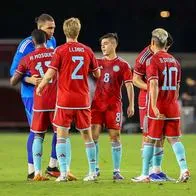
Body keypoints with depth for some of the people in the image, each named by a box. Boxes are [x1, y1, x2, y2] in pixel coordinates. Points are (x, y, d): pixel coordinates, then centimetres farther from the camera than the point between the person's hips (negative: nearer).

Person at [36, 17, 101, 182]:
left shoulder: (61, 50, -7)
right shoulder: (87, 51, 4)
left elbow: (51, 73, -10)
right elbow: (97, 74, 12)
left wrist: (40, 86, 7)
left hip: (65, 100, -3)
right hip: (83, 100, 3)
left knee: (62, 135, 1)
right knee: (87, 135, 11)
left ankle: (63, 173, -8)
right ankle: (92, 172, 13)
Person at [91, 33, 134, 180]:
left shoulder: (122, 65, 2)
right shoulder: (98, 62, 12)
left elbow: (129, 85, -1)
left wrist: (131, 105, -8)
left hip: (114, 105, -3)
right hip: (97, 103, 3)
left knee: (115, 136, -2)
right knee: (94, 134, -4)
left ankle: (117, 171, 3)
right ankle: (95, 168, 5)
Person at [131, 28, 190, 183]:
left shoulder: (153, 60, -9)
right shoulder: (174, 61, 11)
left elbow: (154, 84, -21)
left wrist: (154, 106, -25)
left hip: (157, 108, -5)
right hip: (173, 107, 5)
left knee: (150, 140, 4)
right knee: (174, 139, 5)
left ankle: (145, 174, 9)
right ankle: (184, 169, -13)